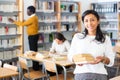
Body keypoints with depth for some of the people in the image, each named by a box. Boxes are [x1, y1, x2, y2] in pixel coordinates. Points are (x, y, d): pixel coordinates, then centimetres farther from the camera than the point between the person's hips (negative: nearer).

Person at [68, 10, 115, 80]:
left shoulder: (106, 39, 1)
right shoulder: (77, 37, 2)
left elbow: (111, 61, 1)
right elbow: (70, 55, 6)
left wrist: (103, 59, -19)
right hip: (81, 74, 0)